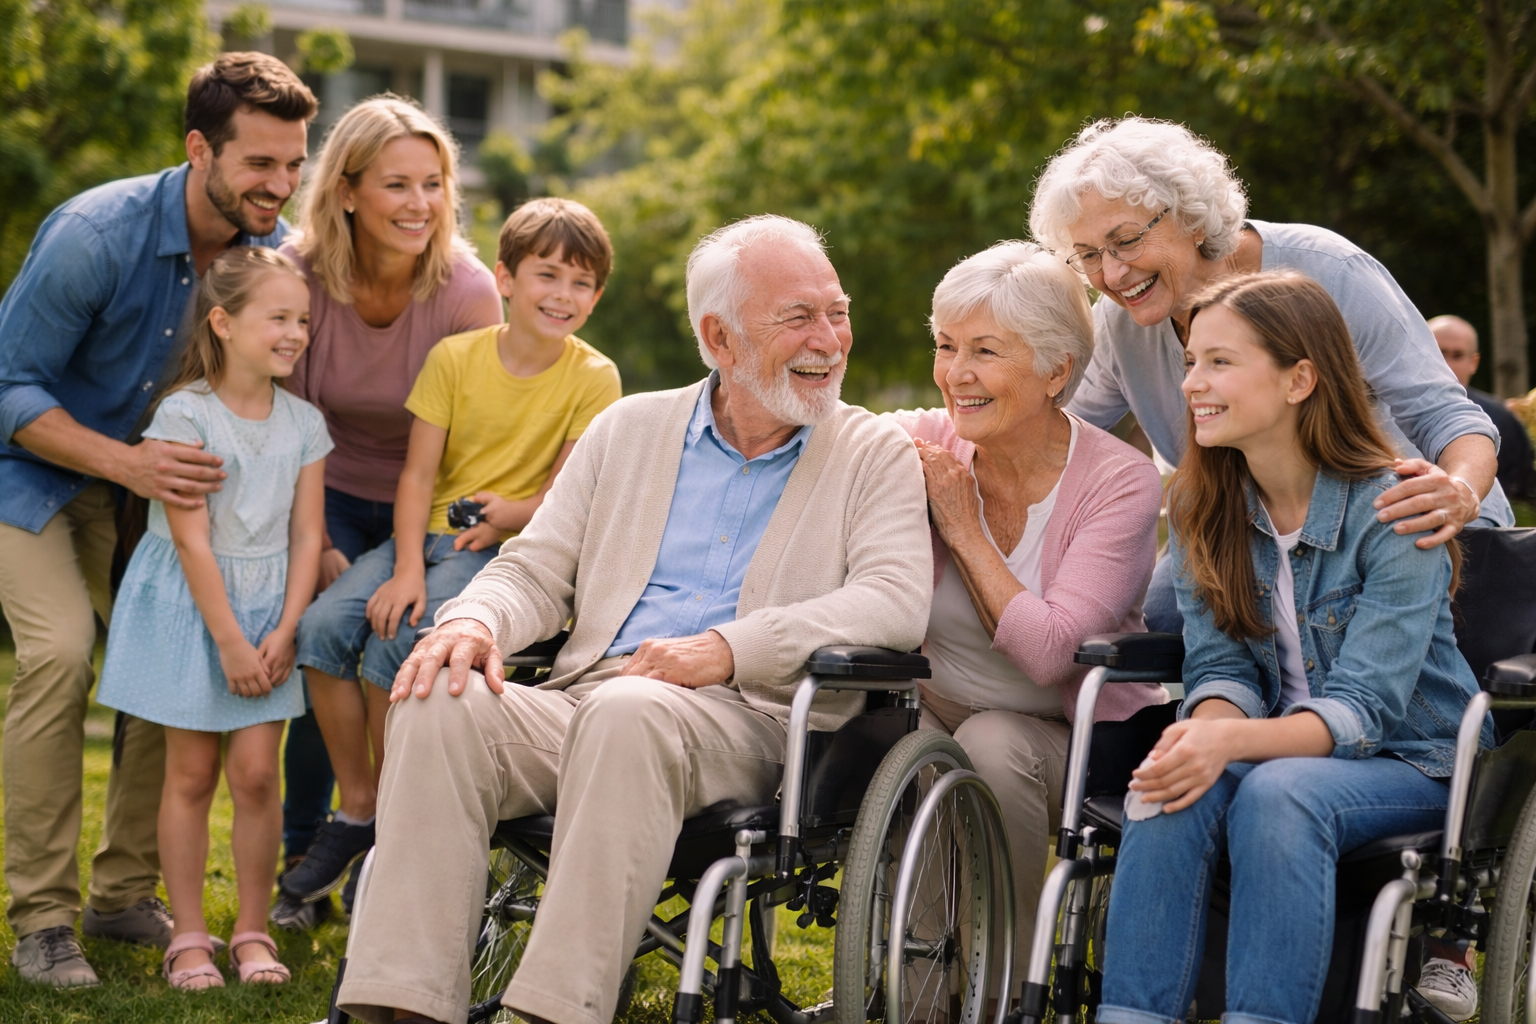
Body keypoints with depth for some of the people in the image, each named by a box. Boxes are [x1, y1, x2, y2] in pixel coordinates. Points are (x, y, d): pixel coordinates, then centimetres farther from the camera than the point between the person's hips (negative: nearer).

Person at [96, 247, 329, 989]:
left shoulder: (303, 423, 2)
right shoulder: (185, 415, -12)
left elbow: (306, 535, 2)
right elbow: (192, 540, -14)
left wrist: (284, 633, -7)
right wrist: (229, 641, -15)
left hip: (269, 608, 3)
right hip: (190, 606, -3)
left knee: (256, 773, -1)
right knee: (191, 774, 2)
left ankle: (252, 932, 11)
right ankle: (188, 937, 11)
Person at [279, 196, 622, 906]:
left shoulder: (593, 378, -4)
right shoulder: (454, 357, 1)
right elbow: (417, 475, -2)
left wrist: (510, 514, -20)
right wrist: (406, 570, -15)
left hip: (507, 548, -3)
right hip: (427, 533, 4)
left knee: (394, 644, -28)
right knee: (323, 625, -22)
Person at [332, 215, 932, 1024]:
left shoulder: (877, 456, 10)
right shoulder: (629, 429, 21)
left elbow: (898, 600, -7)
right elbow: (536, 570, 18)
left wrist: (729, 649, -19)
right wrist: (476, 620, -7)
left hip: (745, 721, -3)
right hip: (581, 704, 4)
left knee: (628, 712, -37)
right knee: (438, 704, -26)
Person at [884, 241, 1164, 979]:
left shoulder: (1119, 483, -13)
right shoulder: (921, 447, -3)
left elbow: (1048, 651, -23)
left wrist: (965, 531, -17)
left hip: (1073, 737, -2)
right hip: (937, 714, 2)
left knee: (992, 742, -33)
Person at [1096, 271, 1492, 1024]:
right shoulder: (1201, 509, 3)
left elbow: (1360, 708, -21)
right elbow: (1220, 665, -2)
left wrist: (1230, 741, -38)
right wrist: (1203, 734, -26)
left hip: (1409, 763, -4)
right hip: (1275, 749, 4)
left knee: (1276, 793, -36)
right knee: (1170, 791, -29)